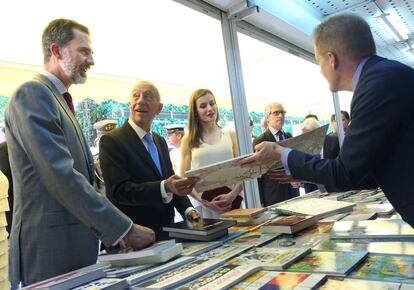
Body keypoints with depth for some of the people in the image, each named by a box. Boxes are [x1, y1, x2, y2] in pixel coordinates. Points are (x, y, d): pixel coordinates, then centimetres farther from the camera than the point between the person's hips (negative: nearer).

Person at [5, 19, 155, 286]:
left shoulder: (61, 102, 16)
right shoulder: (33, 94, -14)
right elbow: (61, 176, -24)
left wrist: (118, 229, 9)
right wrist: (124, 229, -21)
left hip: (76, 246, 9)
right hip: (49, 252, -9)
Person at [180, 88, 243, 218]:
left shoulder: (231, 135, 6)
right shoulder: (188, 139, 3)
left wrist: (233, 194, -12)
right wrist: (203, 201, -11)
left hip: (231, 202, 1)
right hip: (202, 206, -1)